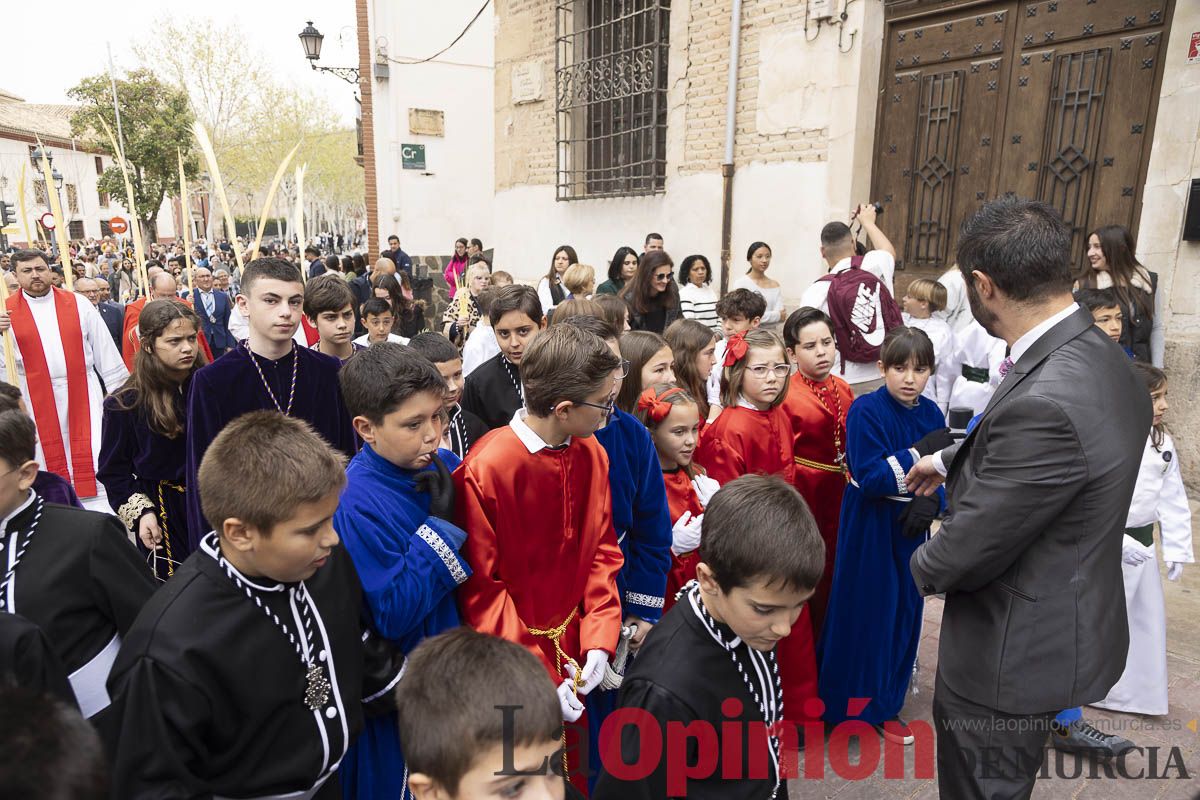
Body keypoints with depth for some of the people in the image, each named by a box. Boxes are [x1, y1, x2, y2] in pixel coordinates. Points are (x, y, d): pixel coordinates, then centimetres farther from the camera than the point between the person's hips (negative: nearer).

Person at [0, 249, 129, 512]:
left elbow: (103, 348, 7)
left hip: (82, 393, 0)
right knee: (50, 456, 9)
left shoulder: (77, 303, 5)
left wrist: (119, 387, 5)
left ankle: (99, 510, 3)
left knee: (90, 455, -2)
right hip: (36, 400, 0)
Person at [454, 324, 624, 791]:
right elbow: (481, 589, -17)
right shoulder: (485, 470, -22)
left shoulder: (592, 454, -4)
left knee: (573, 770, 21)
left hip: (573, 652, 5)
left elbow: (602, 550, 2)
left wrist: (598, 640, -8)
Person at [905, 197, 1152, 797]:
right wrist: (951, 459, 24)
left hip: (1019, 650, -9)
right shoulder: (1100, 357, -4)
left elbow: (969, 550, -25)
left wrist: (923, 567, -5)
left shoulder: (1045, 400, -35)